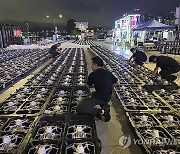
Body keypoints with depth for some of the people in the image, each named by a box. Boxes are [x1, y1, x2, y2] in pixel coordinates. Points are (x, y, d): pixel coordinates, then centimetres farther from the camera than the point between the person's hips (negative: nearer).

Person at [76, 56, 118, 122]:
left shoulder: (92, 75, -9)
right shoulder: (108, 73, 5)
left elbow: (89, 86, 10)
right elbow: (117, 82, 17)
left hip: (98, 98, -6)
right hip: (108, 97, 7)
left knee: (79, 109, 2)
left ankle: (98, 111, -12)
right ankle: (105, 106, 12)